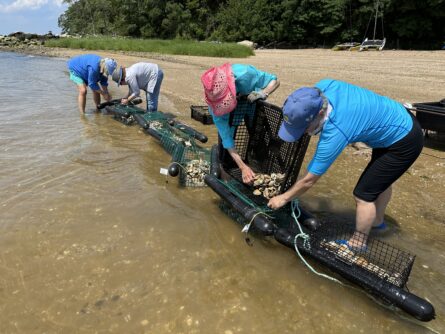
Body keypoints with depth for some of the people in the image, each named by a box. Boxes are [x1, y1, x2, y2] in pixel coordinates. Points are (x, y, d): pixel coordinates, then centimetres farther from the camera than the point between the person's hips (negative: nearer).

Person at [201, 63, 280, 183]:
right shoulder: (214, 102, -38)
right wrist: (243, 167, -41)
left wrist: (263, 93, -48)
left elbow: (275, 81, -26)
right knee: (224, 131, -11)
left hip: (251, 99, 0)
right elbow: (226, 137, -36)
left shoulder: (244, 74, -45)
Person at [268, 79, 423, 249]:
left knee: (363, 194, -3)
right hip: (402, 120, 9)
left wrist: (283, 198, -12)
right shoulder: (323, 86, -20)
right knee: (380, 178, 28)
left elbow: (309, 181, -26)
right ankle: (377, 220, 52)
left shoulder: (334, 133, -38)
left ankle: (357, 244, 19)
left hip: (404, 142, -9)